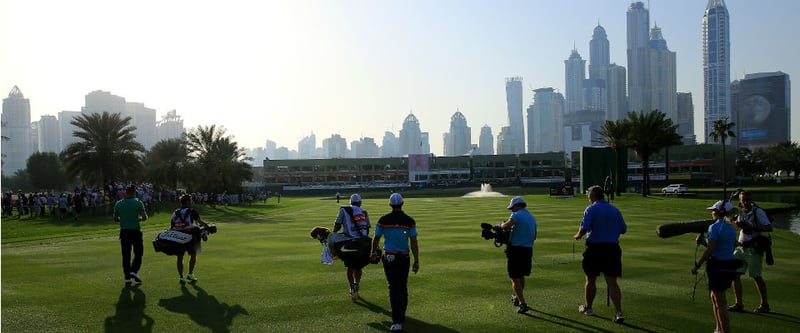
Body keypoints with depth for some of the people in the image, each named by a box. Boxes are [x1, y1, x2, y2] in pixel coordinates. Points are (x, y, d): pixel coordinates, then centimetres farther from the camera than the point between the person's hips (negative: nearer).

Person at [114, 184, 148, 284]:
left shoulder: (118, 204, 5)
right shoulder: (138, 203, -7)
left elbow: (115, 219, 10)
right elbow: (144, 217, -12)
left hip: (124, 231, 4)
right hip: (135, 230, -4)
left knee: (126, 255, 8)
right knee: (138, 252, 9)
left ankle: (127, 277, 8)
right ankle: (134, 271, -5)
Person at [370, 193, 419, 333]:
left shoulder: (383, 220, -4)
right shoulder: (409, 221, -5)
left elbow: (376, 239, 5)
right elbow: (414, 243, -5)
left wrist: (374, 253, 22)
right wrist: (416, 261, 2)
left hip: (389, 257, -1)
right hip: (404, 258, 1)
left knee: (394, 288, -3)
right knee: (403, 287, 16)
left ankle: (397, 322, -9)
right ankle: (401, 315, 31)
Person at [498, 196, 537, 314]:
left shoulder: (517, 215, -11)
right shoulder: (532, 218, 13)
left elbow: (507, 225, -29)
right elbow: (534, 236, 20)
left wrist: (501, 225, -9)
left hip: (516, 249, -8)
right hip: (528, 250, 8)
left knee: (515, 278, -1)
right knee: (521, 276, 23)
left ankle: (522, 304, -7)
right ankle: (517, 298, 39)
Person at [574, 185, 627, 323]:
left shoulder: (591, 209, -9)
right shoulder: (615, 210, 6)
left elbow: (584, 228, -20)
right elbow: (623, 229, 11)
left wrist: (578, 235, -1)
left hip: (595, 247, -3)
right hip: (612, 248, 3)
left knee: (590, 280, 13)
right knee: (612, 282, 4)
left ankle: (587, 307, 29)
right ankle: (619, 312, -5)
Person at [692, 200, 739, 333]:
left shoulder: (715, 227, -14)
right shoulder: (731, 228, 12)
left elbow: (710, 249, -20)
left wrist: (697, 265, -14)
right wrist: (703, 241, 22)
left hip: (718, 267, -9)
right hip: (730, 266, 9)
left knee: (720, 303, -1)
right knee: (714, 297, 22)